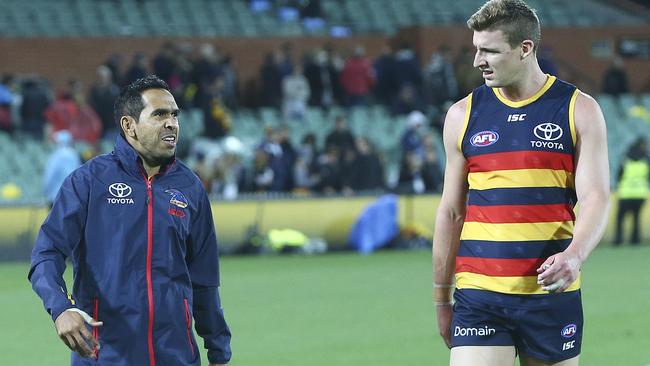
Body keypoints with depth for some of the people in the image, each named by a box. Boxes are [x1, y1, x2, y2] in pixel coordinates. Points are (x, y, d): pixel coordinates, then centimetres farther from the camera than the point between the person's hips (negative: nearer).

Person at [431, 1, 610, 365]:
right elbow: (451, 212, 13)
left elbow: (596, 198, -5)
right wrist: (442, 298, 13)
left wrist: (574, 255, -25)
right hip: (478, 295, 1)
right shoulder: (463, 115, 8)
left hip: (552, 294, -1)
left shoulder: (579, 110, 2)